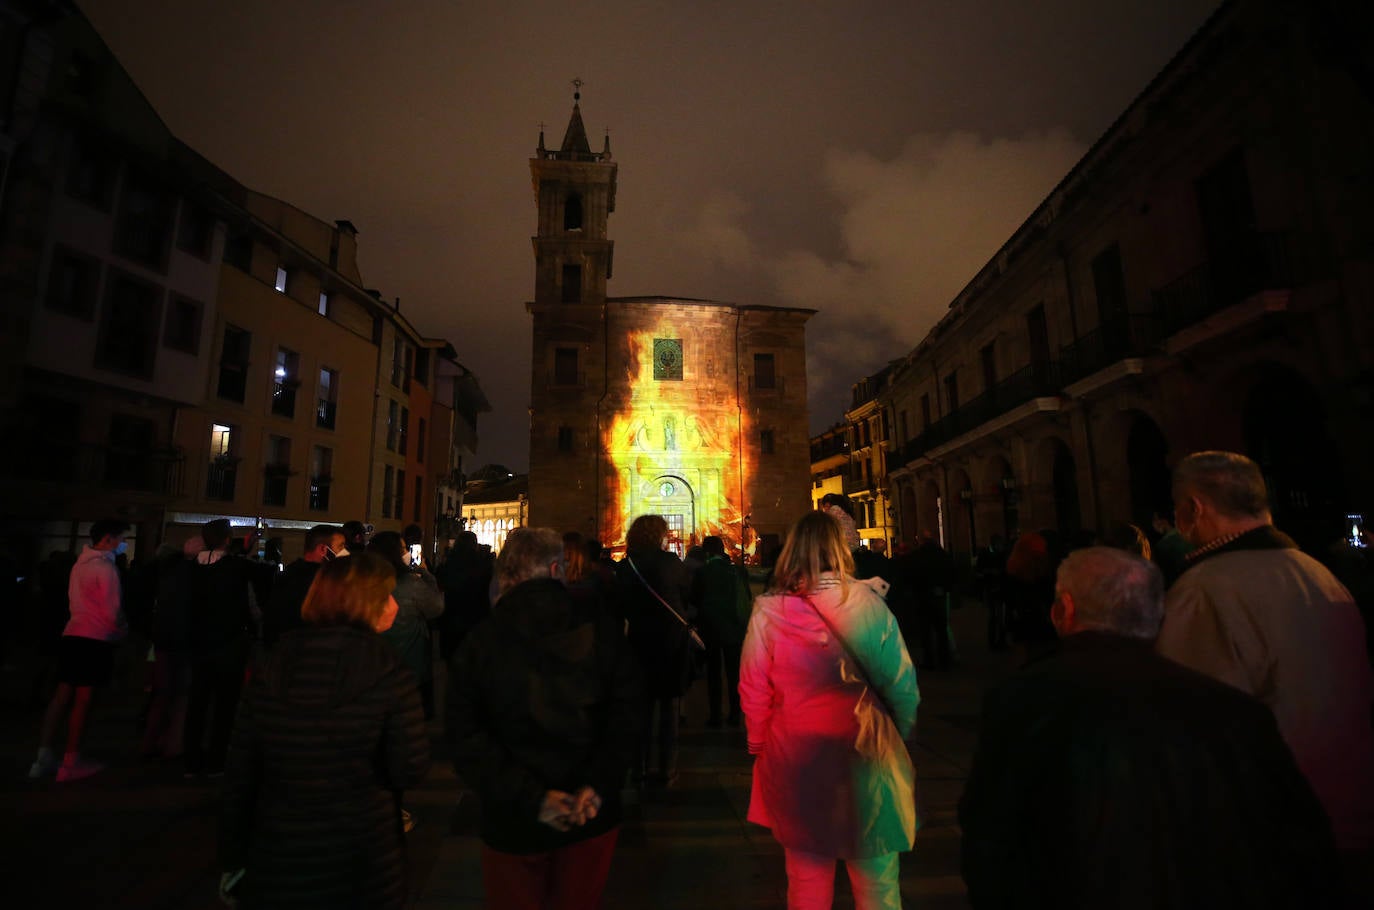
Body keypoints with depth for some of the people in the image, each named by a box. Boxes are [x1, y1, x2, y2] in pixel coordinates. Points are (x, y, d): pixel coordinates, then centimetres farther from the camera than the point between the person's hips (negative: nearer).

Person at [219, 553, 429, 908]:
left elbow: (240, 769, -1)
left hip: (277, 862, 3)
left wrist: (232, 856, 10)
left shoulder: (272, 666, -6)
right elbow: (410, 770, -18)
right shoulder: (388, 672, -18)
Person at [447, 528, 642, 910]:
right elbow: (626, 712, -14)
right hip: (592, 817, 1)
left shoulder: (478, 642, -10)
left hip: (513, 822, -1)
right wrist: (598, 784, -14)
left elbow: (465, 737, -12)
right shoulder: (602, 628, -11)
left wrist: (530, 797, -13)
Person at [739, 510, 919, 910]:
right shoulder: (869, 603, -10)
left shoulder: (767, 612, -10)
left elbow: (753, 693, -3)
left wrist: (759, 747, 13)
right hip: (865, 761, 0)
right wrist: (898, 741, 14)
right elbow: (903, 686, -3)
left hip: (795, 763, 0)